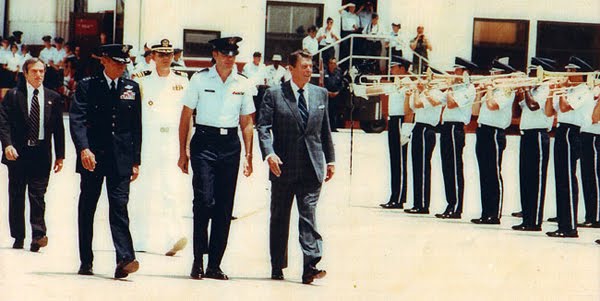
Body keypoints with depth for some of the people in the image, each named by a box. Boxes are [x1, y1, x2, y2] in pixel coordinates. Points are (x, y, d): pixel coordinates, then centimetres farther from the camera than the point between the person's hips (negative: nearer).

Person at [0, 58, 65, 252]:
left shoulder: (53, 98, 8)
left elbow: (58, 128, 9)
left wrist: (60, 155, 6)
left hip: (41, 154, 0)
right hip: (18, 153, 0)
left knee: (38, 195, -5)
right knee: (16, 197, 6)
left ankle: (38, 235, -3)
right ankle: (18, 237, 14)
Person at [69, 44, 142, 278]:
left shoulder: (132, 88, 11)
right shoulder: (87, 86, 2)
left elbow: (136, 126, 12)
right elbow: (77, 119, -9)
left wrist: (136, 161, 9)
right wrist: (84, 149, -24)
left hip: (121, 159, 1)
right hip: (92, 158, -1)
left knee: (119, 207, -10)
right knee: (87, 209, 7)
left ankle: (124, 260, -19)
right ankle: (85, 262, 16)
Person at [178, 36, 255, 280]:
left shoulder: (243, 84, 9)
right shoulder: (200, 79, 1)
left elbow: (247, 123, 14)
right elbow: (185, 117, 4)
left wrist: (248, 156, 7)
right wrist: (183, 152, 1)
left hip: (230, 144, 3)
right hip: (204, 143, -3)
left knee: (224, 207, 3)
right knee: (204, 200, -14)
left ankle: (214, 265, 9)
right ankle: (198, 262, -4)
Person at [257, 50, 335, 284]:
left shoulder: (320, 94, 10)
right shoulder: (274, 95, -1)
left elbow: (325, 130, 15)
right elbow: (263, 127, -7)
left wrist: (330, 160, 13)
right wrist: (269, 153, -22)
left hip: (312, 168, 1)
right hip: (283, 167, -1)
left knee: (309, 214, -9)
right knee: (279, 218, 9)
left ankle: (310, 267, -15)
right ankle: (277, 267, 20)